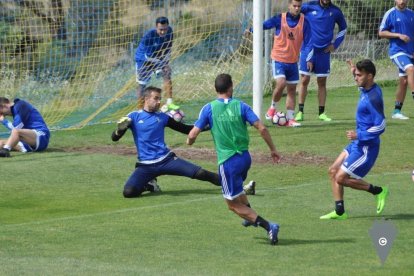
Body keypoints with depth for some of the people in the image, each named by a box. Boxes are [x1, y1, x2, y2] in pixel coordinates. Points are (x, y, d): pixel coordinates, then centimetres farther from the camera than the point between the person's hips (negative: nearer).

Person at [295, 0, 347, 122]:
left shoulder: (335, 11, 2)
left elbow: (343, 28, 17)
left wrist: (335, 44, 8)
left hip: (324, 52, 2)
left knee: (322, 82, 6)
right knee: (304, 80, -3)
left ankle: (321, 113, 12)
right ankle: (300, 112, 3)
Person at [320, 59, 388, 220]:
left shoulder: (373, 98, -24)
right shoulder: (366, 90, 6)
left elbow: (380, 126, -26)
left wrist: (359, 135, -22)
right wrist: (355, 73, 21)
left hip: (366, 147, -10)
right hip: (358, 143, 10)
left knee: (341, 178, -8)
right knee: (333, 171, 9)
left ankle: (378, 191, 4)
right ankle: (339, 211, 13)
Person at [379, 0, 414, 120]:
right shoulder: (390, 14, -3)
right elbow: (381, 33, -4)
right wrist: (399, 35, -14)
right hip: (397, 50, -6)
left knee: (404, 81, 6)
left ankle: (397, 111, 15)